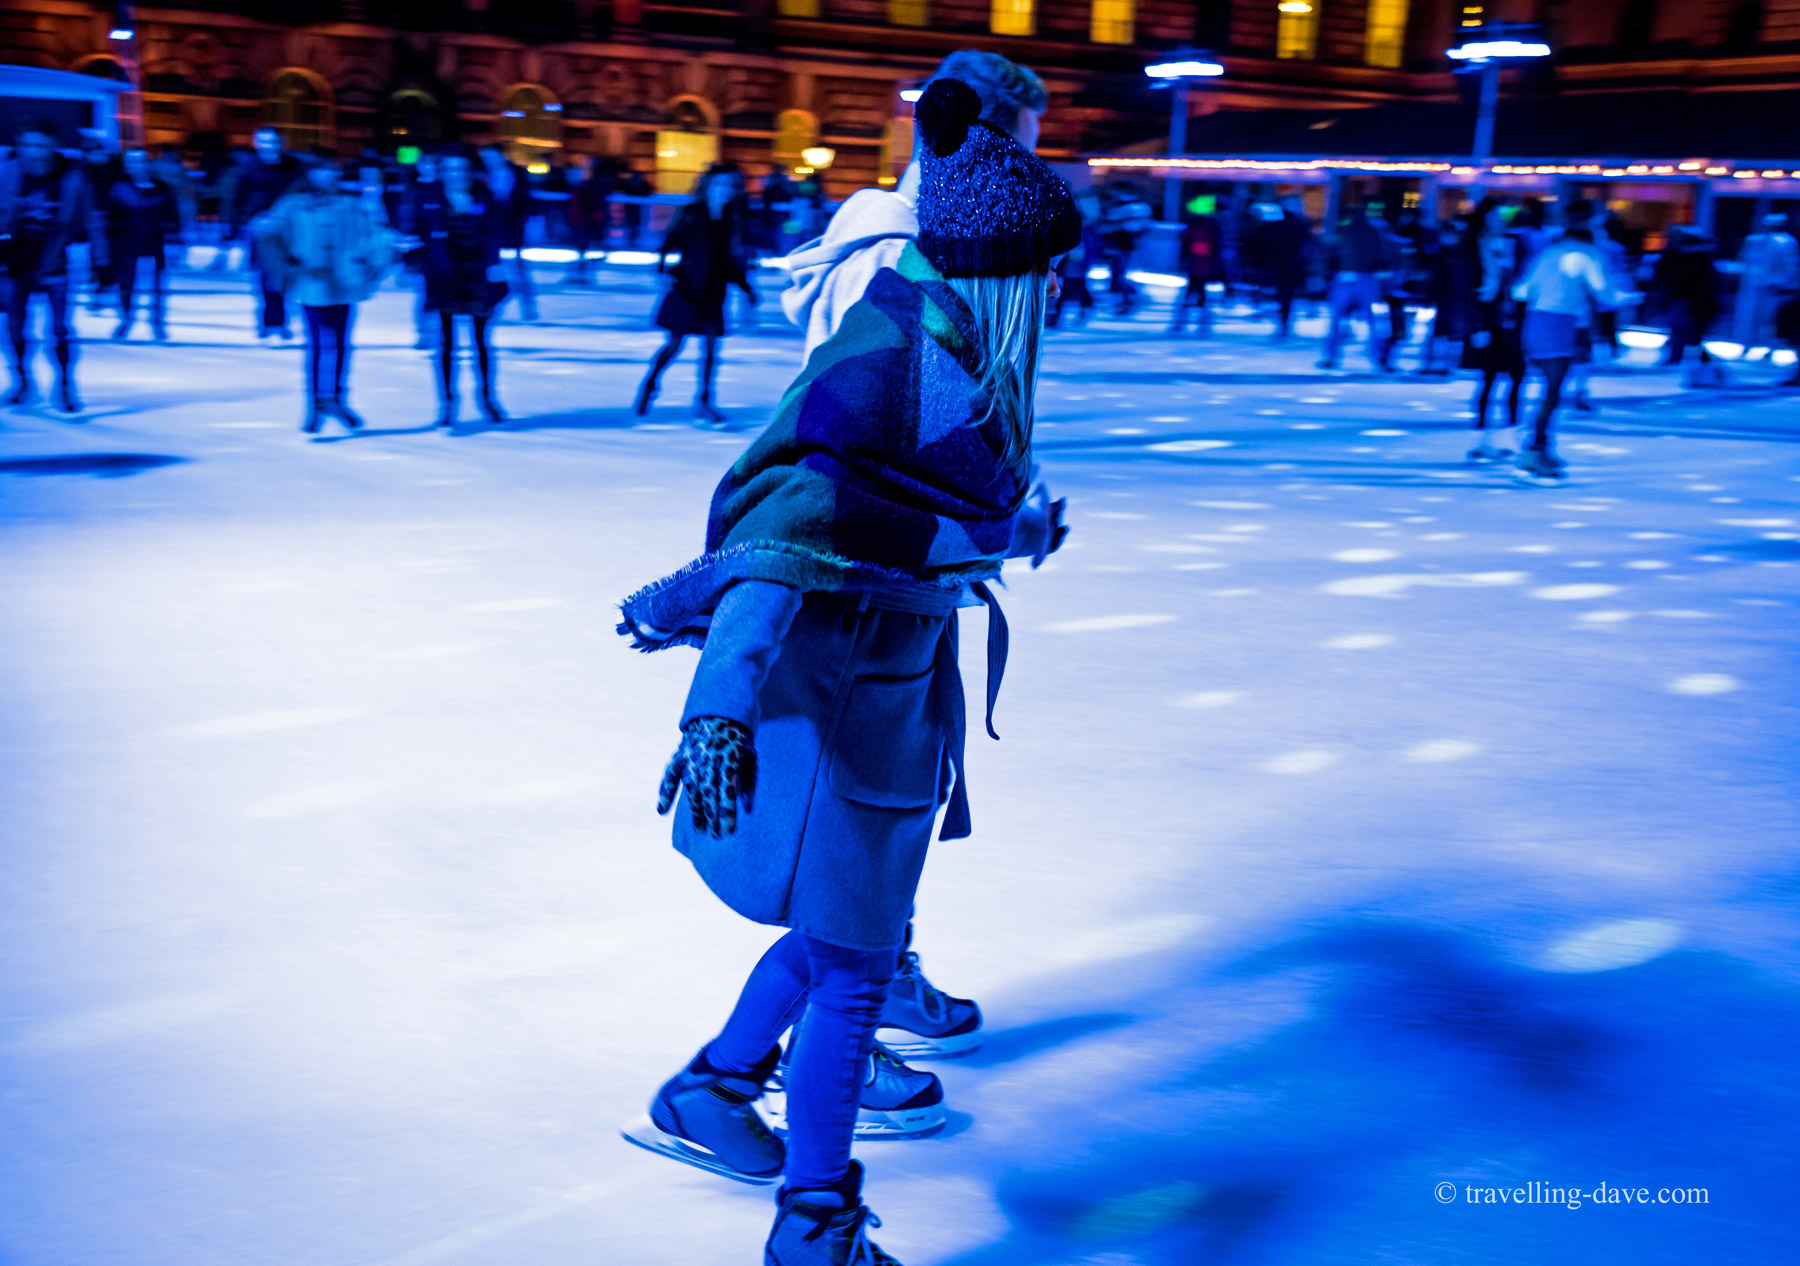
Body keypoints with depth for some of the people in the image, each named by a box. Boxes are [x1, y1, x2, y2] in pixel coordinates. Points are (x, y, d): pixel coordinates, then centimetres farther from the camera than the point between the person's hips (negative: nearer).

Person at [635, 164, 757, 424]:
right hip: (686, 288, -4)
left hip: (713, 293, 4)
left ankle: (703, 401, 10)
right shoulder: (691, 214, -7)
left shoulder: (730, 221, 7)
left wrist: (746, 287, 14)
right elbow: (669, 242, -11)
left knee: (711, 346, 1)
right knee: (674, 344, -1)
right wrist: (663, 269, -26)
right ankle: (648, 385, 22)